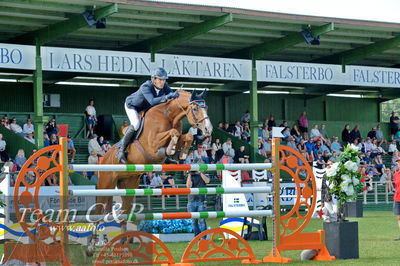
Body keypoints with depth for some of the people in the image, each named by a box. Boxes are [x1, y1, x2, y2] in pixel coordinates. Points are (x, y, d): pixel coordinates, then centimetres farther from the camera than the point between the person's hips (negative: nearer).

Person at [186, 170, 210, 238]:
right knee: (194, 221, 4)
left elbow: (207, 181, -11)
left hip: (201, 202, -2)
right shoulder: (190, 177, 11)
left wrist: (200, 172, -8)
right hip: (191, 202, 2)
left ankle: (203, 238, -5)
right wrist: (189, 174, -5)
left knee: (202, 221, -8)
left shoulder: (203, 176, 11)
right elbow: (189, 185, -7)